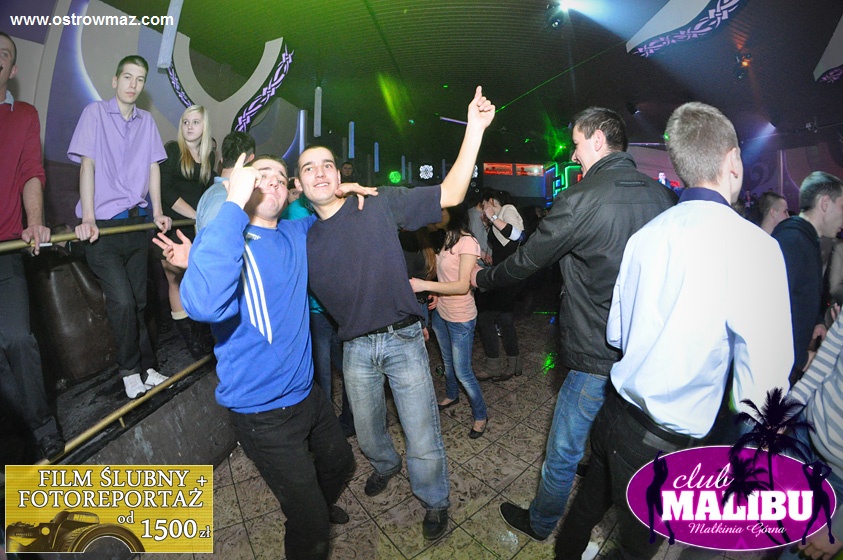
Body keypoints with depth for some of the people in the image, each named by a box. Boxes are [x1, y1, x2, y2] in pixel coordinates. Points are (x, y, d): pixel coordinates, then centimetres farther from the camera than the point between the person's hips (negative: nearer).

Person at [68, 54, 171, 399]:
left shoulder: (146, 121, 12)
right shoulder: (95, 113, 0)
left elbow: (153, 166, 10)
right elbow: (87, 165, -7)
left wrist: (157, 211, 0)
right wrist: (88, 218, -16)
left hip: (137, 221, 4)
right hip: (103, 224, -4)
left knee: (138, 302, 9)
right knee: (122, 302, -12)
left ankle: (146, 368, 19)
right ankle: (130, 370, 7)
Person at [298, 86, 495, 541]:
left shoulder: (380, 205, -6)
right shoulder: (301, 239, 3)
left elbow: (451, 195, -8)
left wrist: (474, 129, -17)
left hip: (402, 339, -3)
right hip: (355, 349, 4)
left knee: (423, 441, 4)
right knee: (368, 434, 24)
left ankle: (435, 503, 35)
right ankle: (385, 465, 59)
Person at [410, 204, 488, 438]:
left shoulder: (467, 243, -21)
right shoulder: (446, 239, 3)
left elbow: (463, 285, -25)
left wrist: (424, 285, -29)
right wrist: (436, 295, -6)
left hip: (460, 318, -7)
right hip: (441, 313, 8)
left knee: (463, 372, 3)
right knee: (448, 361, 25)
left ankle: (481, 415, 24)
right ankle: (451, 396, 49)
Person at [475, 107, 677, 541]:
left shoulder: (581, 199, -20)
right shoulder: (662, 196, 0)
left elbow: (526, 261, -10)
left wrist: (482, 278, 8)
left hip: (597, 359, -7)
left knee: (563, 452, 16)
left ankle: (541, 523, 39)